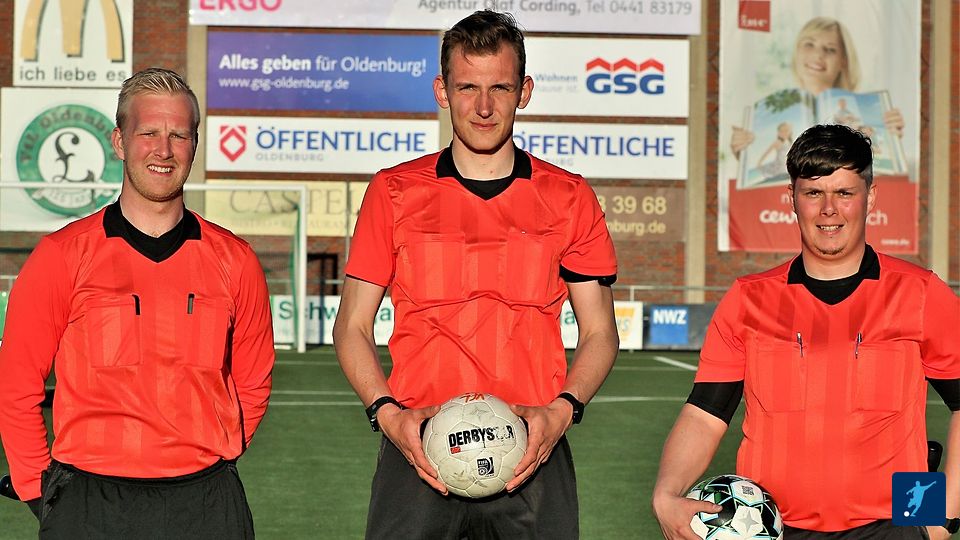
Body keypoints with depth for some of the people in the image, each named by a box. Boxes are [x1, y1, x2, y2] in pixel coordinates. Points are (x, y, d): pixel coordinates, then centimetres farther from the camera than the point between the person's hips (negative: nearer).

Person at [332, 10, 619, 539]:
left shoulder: (570, 198, 7)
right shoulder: (393, 192, 5)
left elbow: (599, 332, 9)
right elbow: (352, 326, 7)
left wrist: (561, 411, -8)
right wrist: (387, 413, -8)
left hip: (532, 456, 1)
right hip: (417, 453, 0)